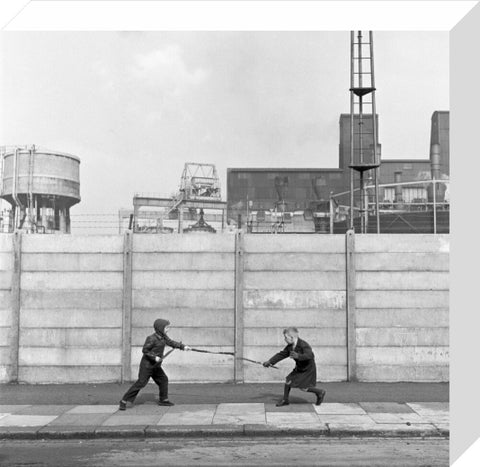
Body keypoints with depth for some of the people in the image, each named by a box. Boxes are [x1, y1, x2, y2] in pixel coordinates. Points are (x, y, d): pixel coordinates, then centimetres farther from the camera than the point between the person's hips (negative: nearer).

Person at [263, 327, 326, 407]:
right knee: (288, 381, -1)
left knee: (303, 387, -8)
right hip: (299, 368, 7)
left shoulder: (304, 345, -28)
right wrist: (270, 361, 2)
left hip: (308, 369, -7)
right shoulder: (290, 347, -4)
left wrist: (298, 356, -57)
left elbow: (310, 355, -42)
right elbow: (281, 354, 5)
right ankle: (285, 400, 17)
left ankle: (320, 392, 14)